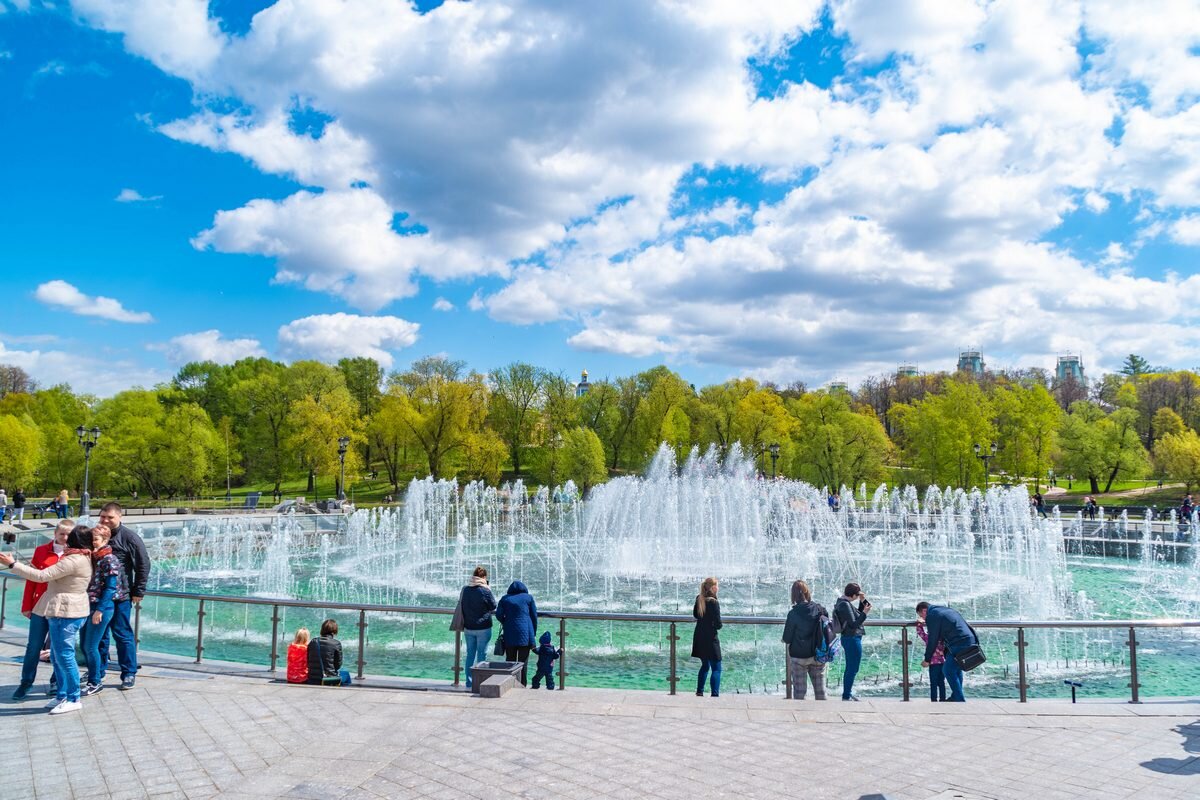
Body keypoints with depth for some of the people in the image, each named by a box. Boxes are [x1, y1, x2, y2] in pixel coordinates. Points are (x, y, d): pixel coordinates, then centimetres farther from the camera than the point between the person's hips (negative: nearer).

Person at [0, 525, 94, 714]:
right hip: (65, 611, 10)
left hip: (66, 613, -10)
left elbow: (42, 576, -21)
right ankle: (62, 695, 22)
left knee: (64, 656, -4)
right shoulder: (82, 558, 12)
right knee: (57, 656, 15)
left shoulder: (74, 560, -20)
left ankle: (73, 699, 3)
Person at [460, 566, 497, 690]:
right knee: (482, 654, 3)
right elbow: (493, 607, -2)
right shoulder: (485, 590, -13)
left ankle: (469, 682, 15)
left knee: (470, 654, 12)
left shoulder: (465, 589, 2)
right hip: (483, 628, -4)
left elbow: (461, 606, 13)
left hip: (468, 628, 5)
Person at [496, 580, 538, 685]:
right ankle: (522, 686, 1)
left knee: (510, 660, 10)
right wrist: (533, 633, 14)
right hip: (525, 633, -2)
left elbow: (498, 614, 0)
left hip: (509, 635, 2)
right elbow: (534, 616, 6)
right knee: (523, 661, 2)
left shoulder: (505, 599, 10)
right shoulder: (528, 597, 7)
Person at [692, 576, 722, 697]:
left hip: (699, 638, 7)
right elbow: (718, 624, -17)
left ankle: (699, 692, 26)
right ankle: (715, 694, -4)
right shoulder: (713, 602, -19)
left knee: (705, 665, 21)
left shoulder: (699, 599, 2)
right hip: (711, 638, -7)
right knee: (716, 668, 1)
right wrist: (717, 625, 3)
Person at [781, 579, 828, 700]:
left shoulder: (793, 614, -17)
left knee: (799, 692, 9)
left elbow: (786, 639, -11)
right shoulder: (821, 610, -8)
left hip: (799, 657, -3)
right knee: (820, 691, 15)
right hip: (819, 656, 3)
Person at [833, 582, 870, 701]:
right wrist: (864, 613, -24)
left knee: (850, 668, 20)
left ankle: (847, 693, 31)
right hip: (852, 639, -10)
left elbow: (856, 615, 17)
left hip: (848, 638, 10)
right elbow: (854, 624, -23)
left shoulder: (842, 602, 8)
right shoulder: (845, 605, -22)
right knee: (852, 669, -1)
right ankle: (846, 696, 6)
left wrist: (862, 602, 7)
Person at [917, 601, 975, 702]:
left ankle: (959, 699, -2)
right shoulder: (944, 610, 23)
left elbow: (932, 640, -3)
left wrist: (927, 660, 6)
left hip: (959, 644, -9)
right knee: (956, 669, 21)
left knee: (948, 670, -2)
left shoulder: (932, 616, -5)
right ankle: (957, 697, 25)